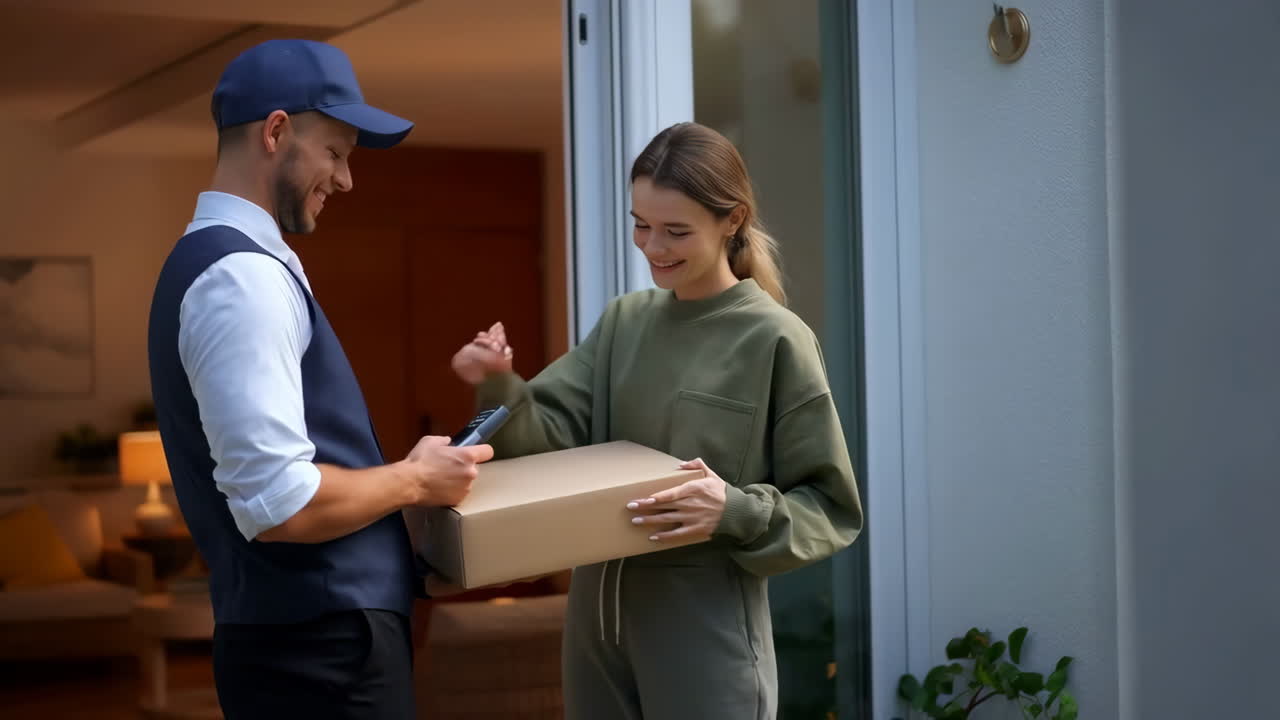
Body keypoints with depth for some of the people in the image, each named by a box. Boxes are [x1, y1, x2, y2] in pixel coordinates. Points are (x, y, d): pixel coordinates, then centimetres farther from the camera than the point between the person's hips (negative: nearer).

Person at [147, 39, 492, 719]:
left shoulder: (212, 258, 14)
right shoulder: (243, 275, -18)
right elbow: (278, 502, -25)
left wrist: (398, 471, 15)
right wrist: (413, 480, -10)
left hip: (300, 633, 10)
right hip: (320, 645, -10)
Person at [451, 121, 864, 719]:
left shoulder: (775, 340, -9)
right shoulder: (622, 321, 7)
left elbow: (830, 507, -8)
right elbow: (551, 434, 0)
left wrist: (735, 512, -24)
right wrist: (500, 389, -19)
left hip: (708, 621, -5)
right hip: (599, 609, 5)